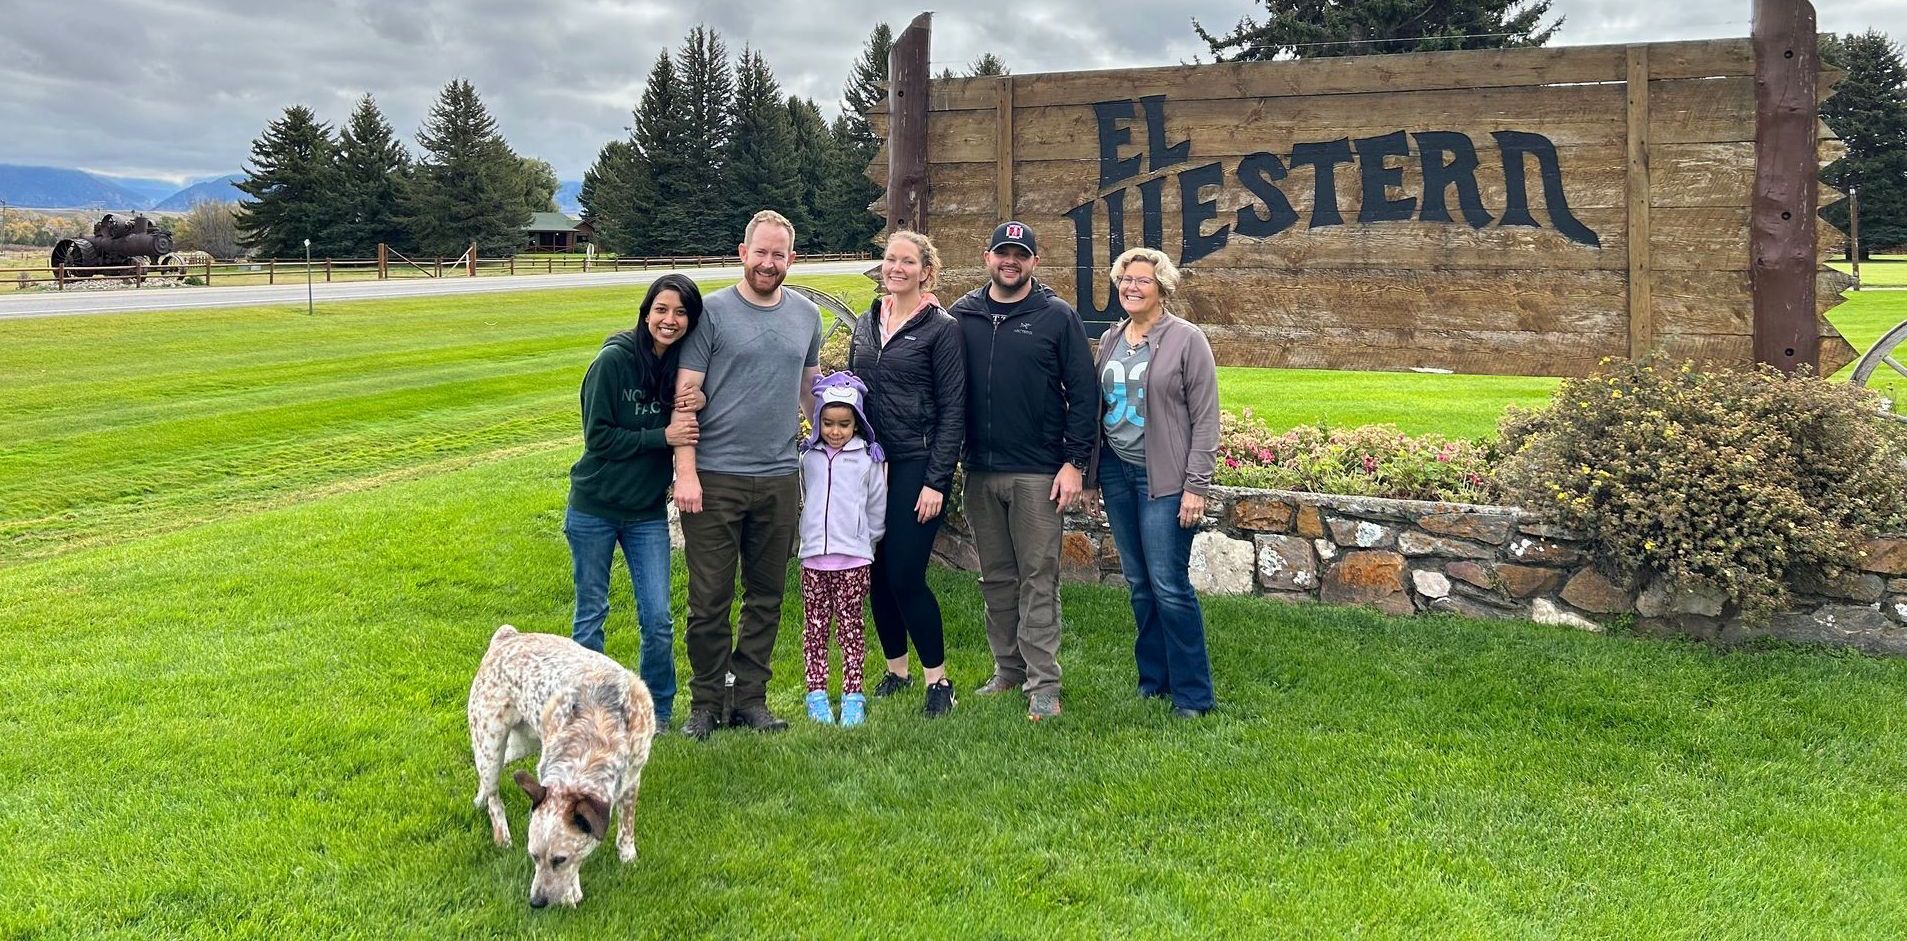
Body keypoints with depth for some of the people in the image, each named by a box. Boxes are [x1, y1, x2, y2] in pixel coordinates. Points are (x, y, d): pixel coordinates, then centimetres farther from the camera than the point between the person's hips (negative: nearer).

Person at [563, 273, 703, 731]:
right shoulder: (614, 359, -15)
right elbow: (598, 437, -14)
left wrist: (692, 414, -16)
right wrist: (662, 437, -21)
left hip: (648, 512, 3)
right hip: (595, 508, -3)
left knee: (657, 619, 1)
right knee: (591, 614, 10)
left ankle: (657, 713, 21)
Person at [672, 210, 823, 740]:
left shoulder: (806, 316, 11)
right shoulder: (712, 312, -3)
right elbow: (686, 394, -5)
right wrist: (685, 471, -12)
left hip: (780, 478, 4)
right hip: (715, 478, -4)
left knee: (766, 598, 10)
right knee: (709, 599, 0)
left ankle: (750, 697, 21)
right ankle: (706, 701, 14)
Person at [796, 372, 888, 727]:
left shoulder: (867, 459, 0)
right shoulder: (809, 458, 7)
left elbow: (877, 509, 7)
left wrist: (864, 541, 8)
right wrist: (810, 535, 13)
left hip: (853, 557, -2)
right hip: (813, 556, 2)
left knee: (850, 625, 2)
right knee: (815, 626, 5)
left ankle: (853, 694, 6)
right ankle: (817, 693, 11)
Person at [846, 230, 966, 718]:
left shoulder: (941, 328, -5)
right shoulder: (866, 325, 12)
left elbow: (953, 409, -8)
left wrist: (936, 481, -13)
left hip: (917, 464, -6)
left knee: (905, 575, -8)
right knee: (877, 572, 8)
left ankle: (938, 679, 6)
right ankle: (896, 669, 24)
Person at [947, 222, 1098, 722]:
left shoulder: (1058, 317, -1)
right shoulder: (961, 315, 8)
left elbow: (1084, 394, -3)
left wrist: (1075, 462, -8)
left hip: (1038, 473, -4)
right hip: (980, 473, 4)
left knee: (1038, 577, -3)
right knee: (996, 577, 12)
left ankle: (1043, 683, 1)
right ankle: (1008, 668, 23)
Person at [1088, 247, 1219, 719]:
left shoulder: (1186, 340, -6)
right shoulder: (1110, 340, 11)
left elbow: (1205, 419, -8)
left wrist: (1196, 486, -13)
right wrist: (1089, 471, 12)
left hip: (1163, 477, -6)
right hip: (1116, 471, 6)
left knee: (1169, 584, -8)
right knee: (1138, 582, 11)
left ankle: (1193, 693, 2)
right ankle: (1152, 677, 22)